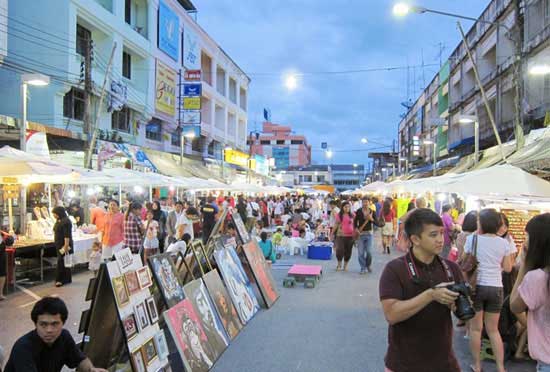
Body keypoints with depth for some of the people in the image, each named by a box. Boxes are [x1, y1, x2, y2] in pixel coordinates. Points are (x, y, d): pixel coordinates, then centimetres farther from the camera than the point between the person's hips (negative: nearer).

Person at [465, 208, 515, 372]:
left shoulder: (472, 239, -7)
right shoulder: (504, 243, 0)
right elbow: (507, 268, 3)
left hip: (476, 286, -2)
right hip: (496, 288, 3)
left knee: (475, 328, 11)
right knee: (493, 329, 16)